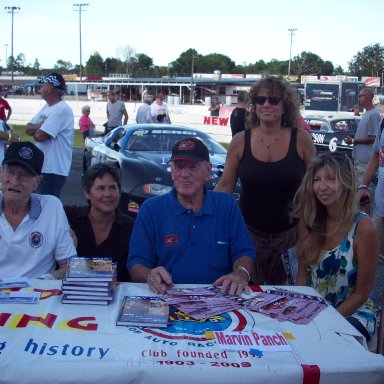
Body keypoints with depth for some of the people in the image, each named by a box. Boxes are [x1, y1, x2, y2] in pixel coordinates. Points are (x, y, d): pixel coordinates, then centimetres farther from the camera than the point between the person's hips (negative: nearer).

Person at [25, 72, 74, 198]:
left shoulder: (62, 109, -18)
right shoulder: (47, 107, 14)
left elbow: (41, 135, -23)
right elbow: (28, 128, 10)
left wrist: (34, 131, 0)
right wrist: (40, 126, -11)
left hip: (53, 169, -10)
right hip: (41, 165, 10)